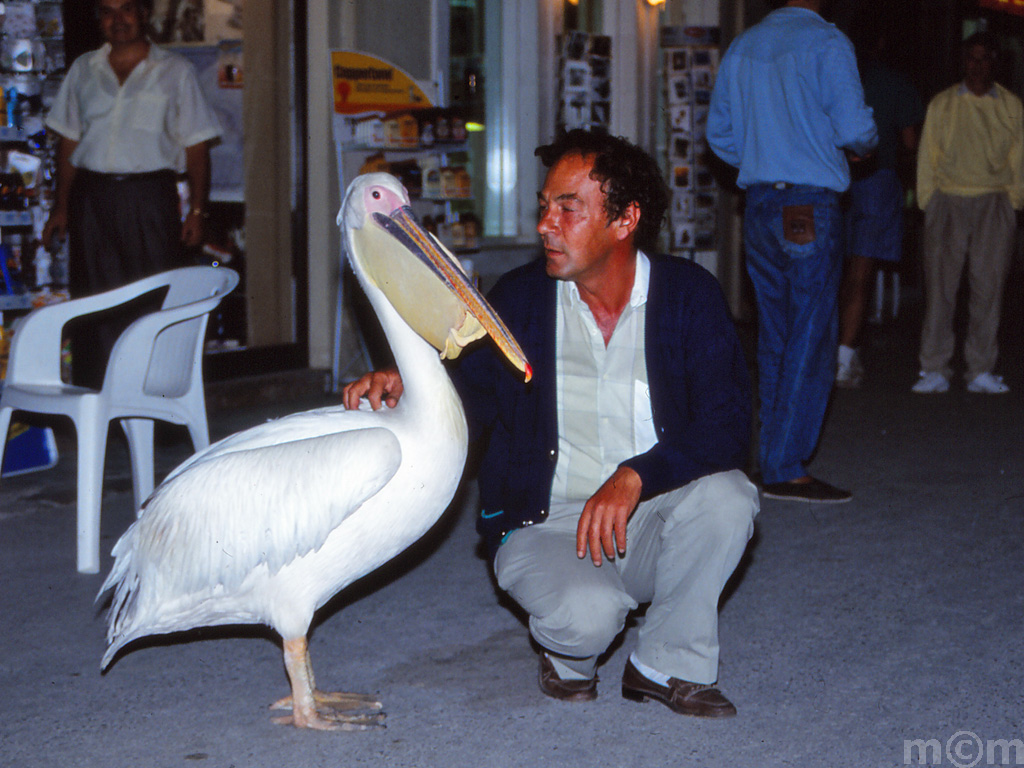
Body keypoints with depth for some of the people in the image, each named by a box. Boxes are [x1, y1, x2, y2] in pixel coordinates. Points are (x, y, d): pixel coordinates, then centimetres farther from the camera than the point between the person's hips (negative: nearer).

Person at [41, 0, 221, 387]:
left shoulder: (175, 71, 7)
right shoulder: (83, 69, 15)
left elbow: (197, 147, 4)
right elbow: (69, 141, 16)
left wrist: (196, 211, -5)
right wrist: (61, 207, 9)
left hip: (150, 198, -2)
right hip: (92, 196, 2)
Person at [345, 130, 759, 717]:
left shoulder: (691, 295, -4)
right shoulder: (520, 298, 1)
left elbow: (728, 424, -15)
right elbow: (468, 408, 8)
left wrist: (635, 477, -30)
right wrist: (408, 387, -16)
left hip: (652, 521, 1)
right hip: (545, 526, -1)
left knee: (726, 496, -31)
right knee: (584, 613, -33)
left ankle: (669, 664, -7)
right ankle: (569, 655, 8)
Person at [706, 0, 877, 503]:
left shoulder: (742, 46, 11)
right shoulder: (826, 44, -9)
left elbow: (719, 132, 15)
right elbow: (855, 130, -13)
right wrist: (867, 145, 8)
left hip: (759, 206, 7)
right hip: (812, 207, -6)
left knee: (774, 339, 11)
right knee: (811, 338, -2)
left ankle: (774, 463, 14)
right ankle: (786, 468, -3)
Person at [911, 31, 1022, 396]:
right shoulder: (941, 105, 8)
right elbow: (927, 157, 10)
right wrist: (927, 203, 4)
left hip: (994, 203, 1)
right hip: (948, 202, -1)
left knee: (989, 287, 0)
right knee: (940, 286, -5)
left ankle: (981, 371, 8)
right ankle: (934, 370, 1)